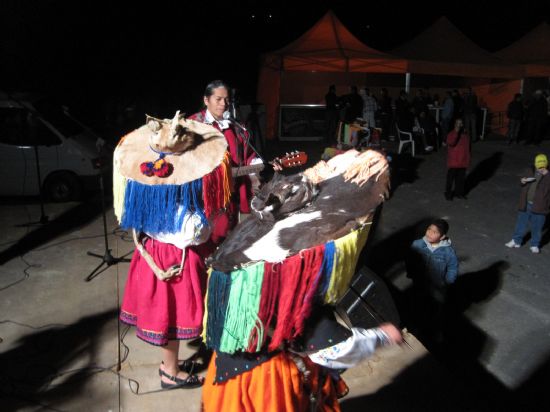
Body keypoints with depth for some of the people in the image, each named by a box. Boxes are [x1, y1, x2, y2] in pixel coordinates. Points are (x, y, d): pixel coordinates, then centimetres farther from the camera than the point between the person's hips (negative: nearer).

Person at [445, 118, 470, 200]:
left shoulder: (466, 135, 8)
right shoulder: (451, 134, -9)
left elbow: (468, 148, 15)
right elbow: (451, 143, -30)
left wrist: (468, 160, 14)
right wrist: (456, 132, -30)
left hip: (463, 162, 5)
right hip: (453, 162, -5)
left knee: (461, 178, 13)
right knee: (450, 178, 2)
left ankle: (459, 192, 27)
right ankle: (448, 193, 14)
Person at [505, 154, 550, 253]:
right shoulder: (531, 171, 4)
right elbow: (523, 182, 16)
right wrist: (522, 181, -2)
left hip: (539, 206, -4)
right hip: (526, 204, 4)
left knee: (537, 226, 8)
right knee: (521, 223, 15)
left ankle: (535, 245, 25)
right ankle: (516, 241, 31)